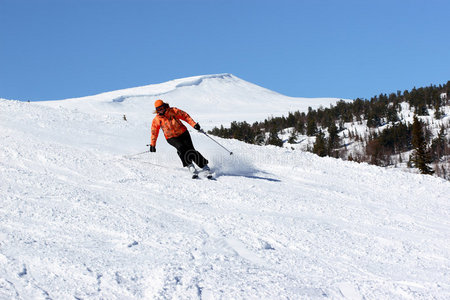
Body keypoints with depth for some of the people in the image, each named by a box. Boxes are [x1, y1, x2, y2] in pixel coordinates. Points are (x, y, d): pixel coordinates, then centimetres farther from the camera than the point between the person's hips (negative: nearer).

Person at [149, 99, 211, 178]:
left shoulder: (173, 111, -4)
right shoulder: (156, 120, 0)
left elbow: (185, 116, 0)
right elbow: (154, 132, 11)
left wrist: (194, 124, -10)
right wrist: (152, 145, 13)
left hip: (183, 133, 0)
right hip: (171, 138, 0)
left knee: (191, 150, -14)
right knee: (181, 148, -30)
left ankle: (205, 167, -7)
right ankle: (190, 167, -34)